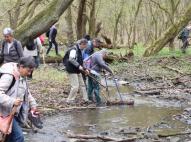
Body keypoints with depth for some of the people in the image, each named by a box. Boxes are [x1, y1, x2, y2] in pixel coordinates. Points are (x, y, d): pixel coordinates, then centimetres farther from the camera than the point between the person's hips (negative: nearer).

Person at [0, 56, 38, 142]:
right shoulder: (8, 76, -22)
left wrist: (32, 104, 15)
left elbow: (26, 92, 24)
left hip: (15, 112, 10)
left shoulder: (22, 76, 9)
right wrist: (12, 101, -39)